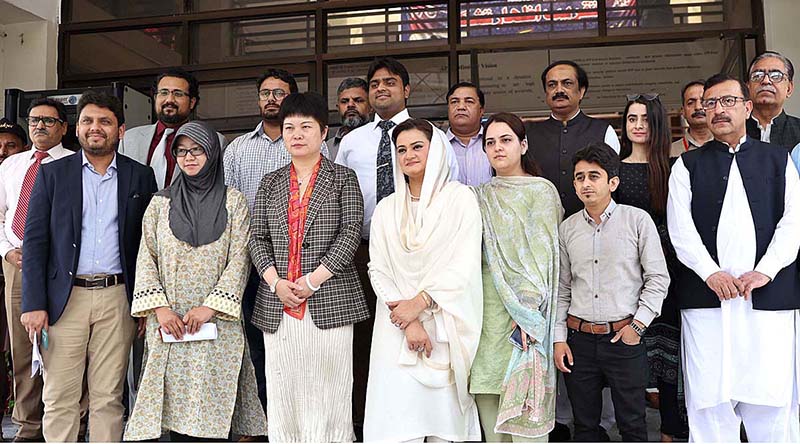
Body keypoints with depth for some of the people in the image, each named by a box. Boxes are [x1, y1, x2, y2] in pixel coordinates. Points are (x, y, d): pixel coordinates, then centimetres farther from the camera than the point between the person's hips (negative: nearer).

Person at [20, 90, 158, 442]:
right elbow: (35, 240, 3)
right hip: (65, 297, 0)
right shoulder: (52, 173, 7)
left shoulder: (140, 176, 7)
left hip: (117, 297, 0)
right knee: (59, 398, 5)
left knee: (108, 397, 6)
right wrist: (33, 303, -5)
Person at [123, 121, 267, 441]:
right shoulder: (161, 202, 12)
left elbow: (239, 259, -2)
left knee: (211, 407, -3)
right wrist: (160, 308, -7)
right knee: (174, 403, 1)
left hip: (216, 322, -1)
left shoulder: (233, 202, 5)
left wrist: (209, 307, -11)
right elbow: (146, 257, 6)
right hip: (169, 322, 2)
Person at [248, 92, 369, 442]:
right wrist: (275, 282, -6)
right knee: (283, 395, 5)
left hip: (329, 302, -3)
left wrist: (313, 280, -12)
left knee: (327, 393, -1)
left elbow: (350, 233, -5)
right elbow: (258, 238, 9)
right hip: (277, 305, 3)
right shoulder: (270, 183, 15)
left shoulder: (343, 178, 6)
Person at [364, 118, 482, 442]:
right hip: (396, 331, 2)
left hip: (446, 329, -2)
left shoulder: (460, 198, 2)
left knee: (445, 416, 1)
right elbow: (378, 270, 4)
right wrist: (407, 322, -9)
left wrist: (420, 302, -11)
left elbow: (464, 265, -6)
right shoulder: (387, 208, 11)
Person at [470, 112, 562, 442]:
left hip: (523, 312, -5)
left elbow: (541, 255, -8)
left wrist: (526, 312, -16)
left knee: (522, 413, -3)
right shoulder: (481, 196, 15)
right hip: (486, 312, 5)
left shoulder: (540, 190, -1)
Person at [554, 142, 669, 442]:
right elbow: (562, 288, 10)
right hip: (579, 339, 3)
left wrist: (638, 324, -6)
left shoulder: (637, 220, -3)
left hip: (624, 338, -3)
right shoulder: (567, 228, 6)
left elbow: (658, 278, -1)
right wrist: (559, 338, 6)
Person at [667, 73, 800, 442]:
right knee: (709, 397, 1)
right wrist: (710, 273, -12)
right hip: (706, 298, 0)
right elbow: (680, 227, 1)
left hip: (769, 297, 1)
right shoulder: (688, 165, 12)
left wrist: (765, 271, -9)